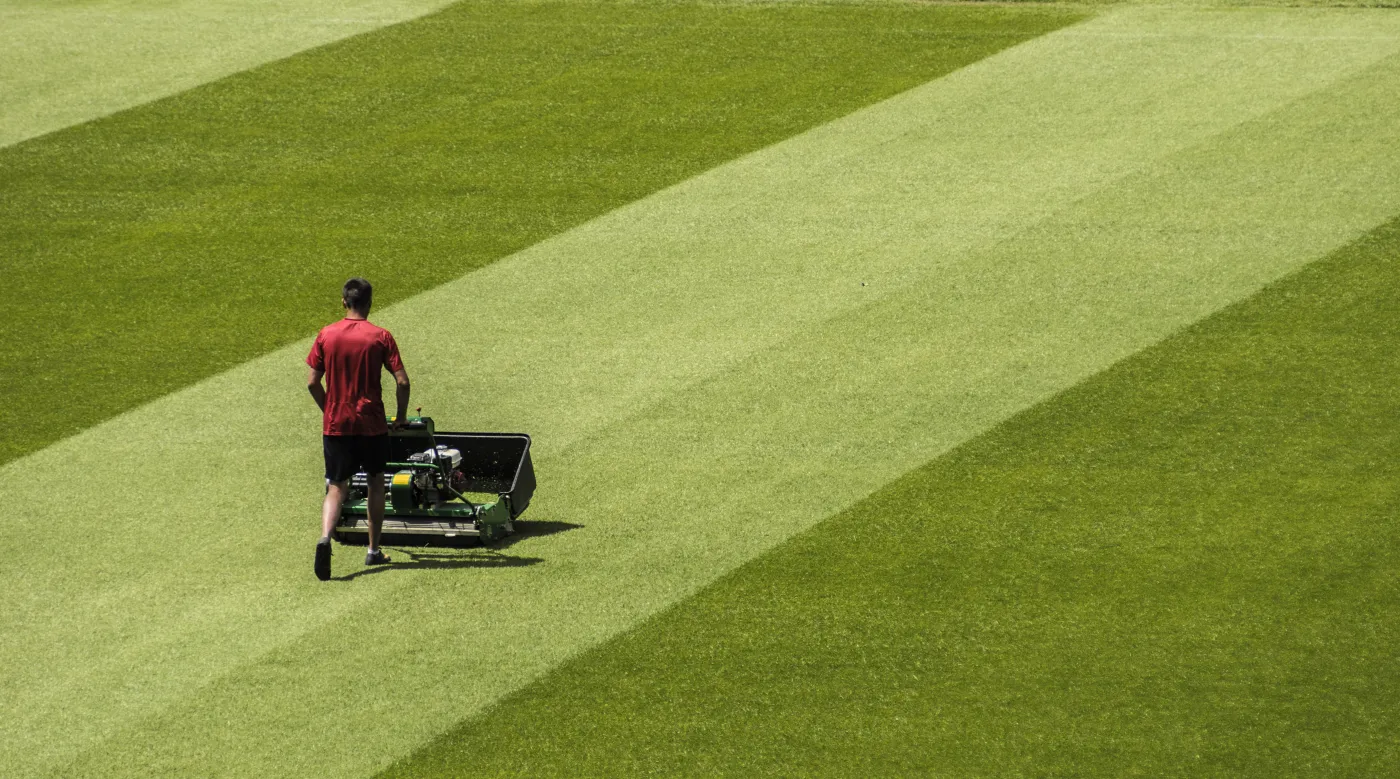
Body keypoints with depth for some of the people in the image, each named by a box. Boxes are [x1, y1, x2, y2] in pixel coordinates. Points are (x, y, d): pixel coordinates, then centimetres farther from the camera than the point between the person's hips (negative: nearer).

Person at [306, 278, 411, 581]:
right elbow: (402, 381, -10)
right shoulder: (380, 337, -6)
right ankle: (374, 550, 23)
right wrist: (401, 416, 5)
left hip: (335, 424, 1)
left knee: (336, 487, 3)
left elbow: (312, 382, -1)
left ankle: (325, 537, -24)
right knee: (376, 481, 19)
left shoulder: (326, 336, -1)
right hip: (371, 424, -1)